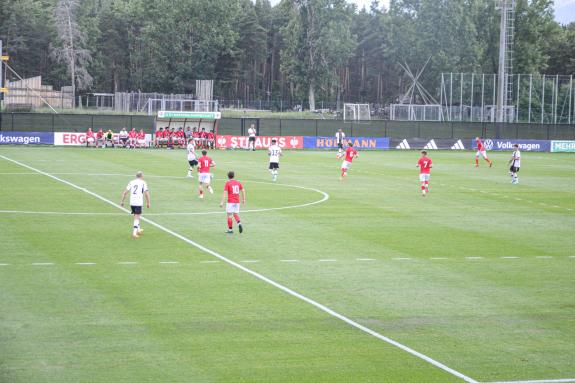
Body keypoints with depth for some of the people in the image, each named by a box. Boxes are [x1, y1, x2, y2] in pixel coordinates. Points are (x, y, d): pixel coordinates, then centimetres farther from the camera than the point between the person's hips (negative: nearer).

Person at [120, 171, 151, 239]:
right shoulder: (143, 183, 0)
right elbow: (146, 194, -7)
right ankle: (134, 232, -15)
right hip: (139, 202, -5)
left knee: (137, 216, 22)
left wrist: (122, 201, 9)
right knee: (137, 217, -4)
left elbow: (125, 192, 6)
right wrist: (148, 203, 1)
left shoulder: (131, 182, 11)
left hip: (132, 202, 5)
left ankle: (139, 230, 35)